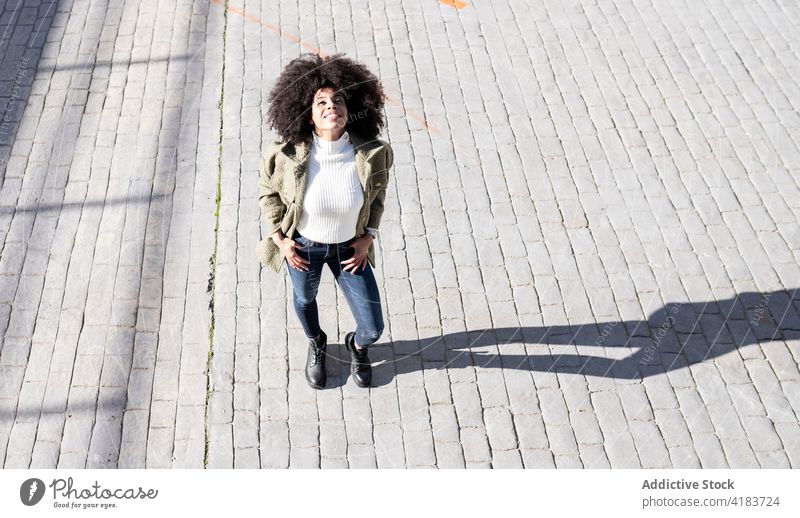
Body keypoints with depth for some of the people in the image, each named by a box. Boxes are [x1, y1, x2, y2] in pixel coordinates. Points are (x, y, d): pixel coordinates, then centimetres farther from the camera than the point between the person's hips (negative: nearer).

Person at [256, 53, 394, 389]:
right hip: (303, 245, 0)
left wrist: (368, 237, -5)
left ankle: (358, 346, 47)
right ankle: (316, 345, 65)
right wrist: (280, 238, -7)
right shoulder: (287, 156, -27)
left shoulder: (373, 153, -24)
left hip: (349, 248, 1)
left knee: (373, 328, 7)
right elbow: (267, 192, -6)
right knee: (304, 298, 29)